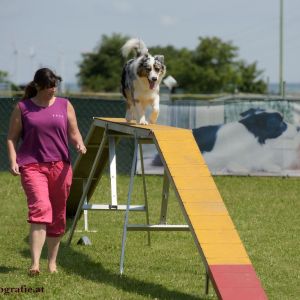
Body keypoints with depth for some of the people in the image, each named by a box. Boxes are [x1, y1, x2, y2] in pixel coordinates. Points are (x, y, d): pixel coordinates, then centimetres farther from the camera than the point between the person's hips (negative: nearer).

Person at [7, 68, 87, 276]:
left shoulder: (64, 106, 11)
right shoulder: (23, 108, 5)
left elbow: (74, 133, 14)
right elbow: (12, 138, 7)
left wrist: (79, 144, -8)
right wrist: (13, 161, -7)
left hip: (60, 166, 3)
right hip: (32, 165, -3)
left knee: (58, 216, 9)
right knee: (40, 208, -22)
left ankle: (52, 261, 24)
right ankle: (35, 263, -27)